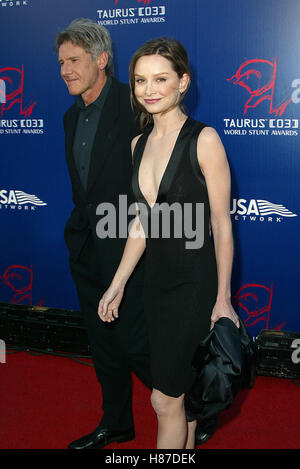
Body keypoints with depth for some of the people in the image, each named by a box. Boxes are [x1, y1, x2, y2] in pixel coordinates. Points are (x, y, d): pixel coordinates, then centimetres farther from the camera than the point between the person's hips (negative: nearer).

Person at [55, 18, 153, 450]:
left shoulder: (134, 105, -13)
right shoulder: (72, 116, 13)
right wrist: (80, 228, 16)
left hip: (128, 247, -8)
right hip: (86, 250, 8)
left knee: (133, 342, -4)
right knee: (102, 342, 17)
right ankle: (115, 425, 35)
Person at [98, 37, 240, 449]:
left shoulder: (204, 140, -13)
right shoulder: (139, 144, 7)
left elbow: (221, 226, -11)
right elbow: (142, 224, 12)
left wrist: (223, 299, -10)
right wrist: (118, 285, 11)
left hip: (196, 283, -6)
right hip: (157, 280, 6)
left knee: (165, 398, 0)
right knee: (182, 389, 19)